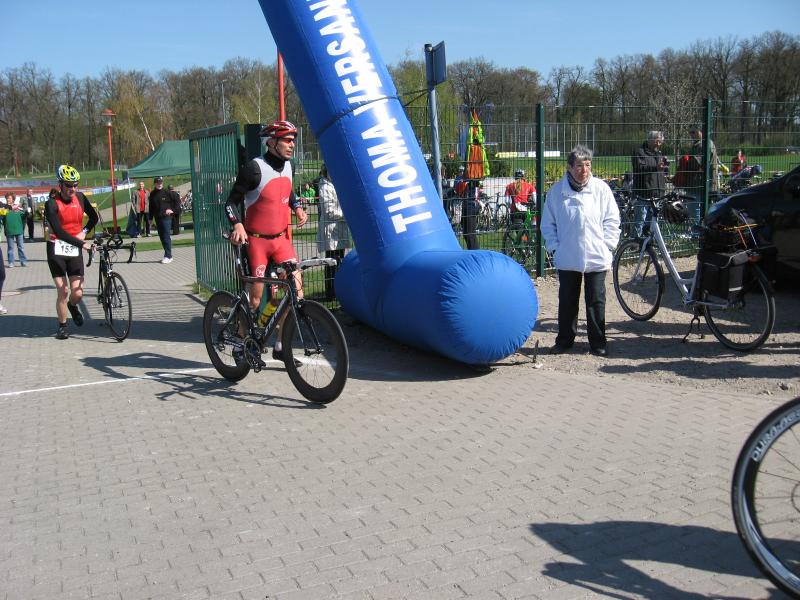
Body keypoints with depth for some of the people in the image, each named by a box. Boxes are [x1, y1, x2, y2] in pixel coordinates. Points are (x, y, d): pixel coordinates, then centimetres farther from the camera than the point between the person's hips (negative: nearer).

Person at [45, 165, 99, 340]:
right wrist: (81, 243, -33)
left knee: (78, 293, -4)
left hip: (75, 250, 3)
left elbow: (94, 217, 17)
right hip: (57, 250, -3)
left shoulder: (80, 198, 1)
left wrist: (84, 232, 0)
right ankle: (62, 326, 11)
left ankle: (73, 306, 32)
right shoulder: (52, 204, -13)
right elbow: (58, 231, -24)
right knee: (63, 291, -9)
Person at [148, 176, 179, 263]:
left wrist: (173, 210, -4)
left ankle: (168, 256, -4)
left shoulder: (167, 193, -7)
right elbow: (151, 207, 15)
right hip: (157, 218, 6)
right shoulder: (152, 194, 8)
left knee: (166, 237, -7)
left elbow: (176, 200, 0)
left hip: (166, 217, -6)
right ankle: (168, 255, 17)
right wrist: (150, 218, 14)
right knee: (162, 237, 9)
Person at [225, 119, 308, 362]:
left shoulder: (288, 165, 6)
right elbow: (232, 201, -10)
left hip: (281, 238, 6)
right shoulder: (254, 168, -14)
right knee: (256, 299, -4)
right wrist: (237, 225, -25)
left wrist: (297, 207, 11)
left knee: (296, 290, -6)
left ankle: (281, 346, 5)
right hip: (256, 240, -6)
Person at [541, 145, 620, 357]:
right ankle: (564, 339, 24)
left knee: (596, 301, 6)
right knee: (567, 300, 10)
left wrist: (606, 246, -2)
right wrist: (554, 247, 0)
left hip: (596, 257, -1)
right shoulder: (556, 191, 0)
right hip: (567, 258, 1)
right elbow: (548, 223, 8)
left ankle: (598, 342, 18)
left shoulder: (601, 188, -2)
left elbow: (612, 220, 4)